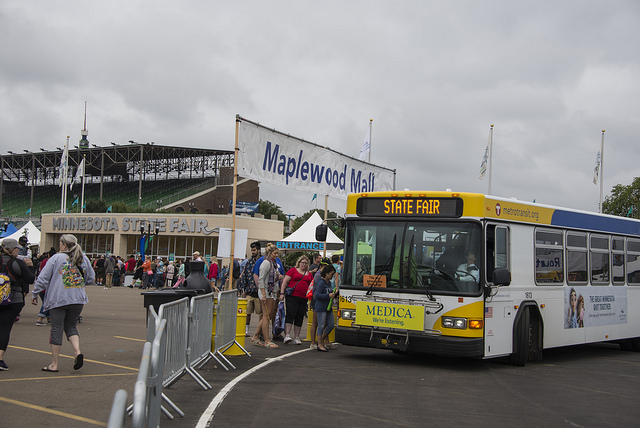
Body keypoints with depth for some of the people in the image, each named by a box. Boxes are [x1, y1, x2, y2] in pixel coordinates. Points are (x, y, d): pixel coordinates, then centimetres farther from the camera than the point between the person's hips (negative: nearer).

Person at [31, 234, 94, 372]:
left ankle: (54, 364, 7)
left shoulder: (56, 258, -4)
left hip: (58, 299, -4)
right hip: (78, 299, 4)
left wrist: (34, 294, 7)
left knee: (56, 329, 3)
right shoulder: (83, 259, 7)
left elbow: (43, 278, -4)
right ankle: (78, 352, -7)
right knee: (71, 326, 17)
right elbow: (91, 278, 16)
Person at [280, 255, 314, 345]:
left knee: (300, 318, 5)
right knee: (290, 315, -12)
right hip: (292, 297, -4)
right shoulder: (293, 270, 6)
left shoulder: (309, 274, 18)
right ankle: (287, 335, -14)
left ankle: (297, 338, 9)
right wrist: (282, 293, -7)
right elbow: (285, 282, 2)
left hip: (303, 299, 4)